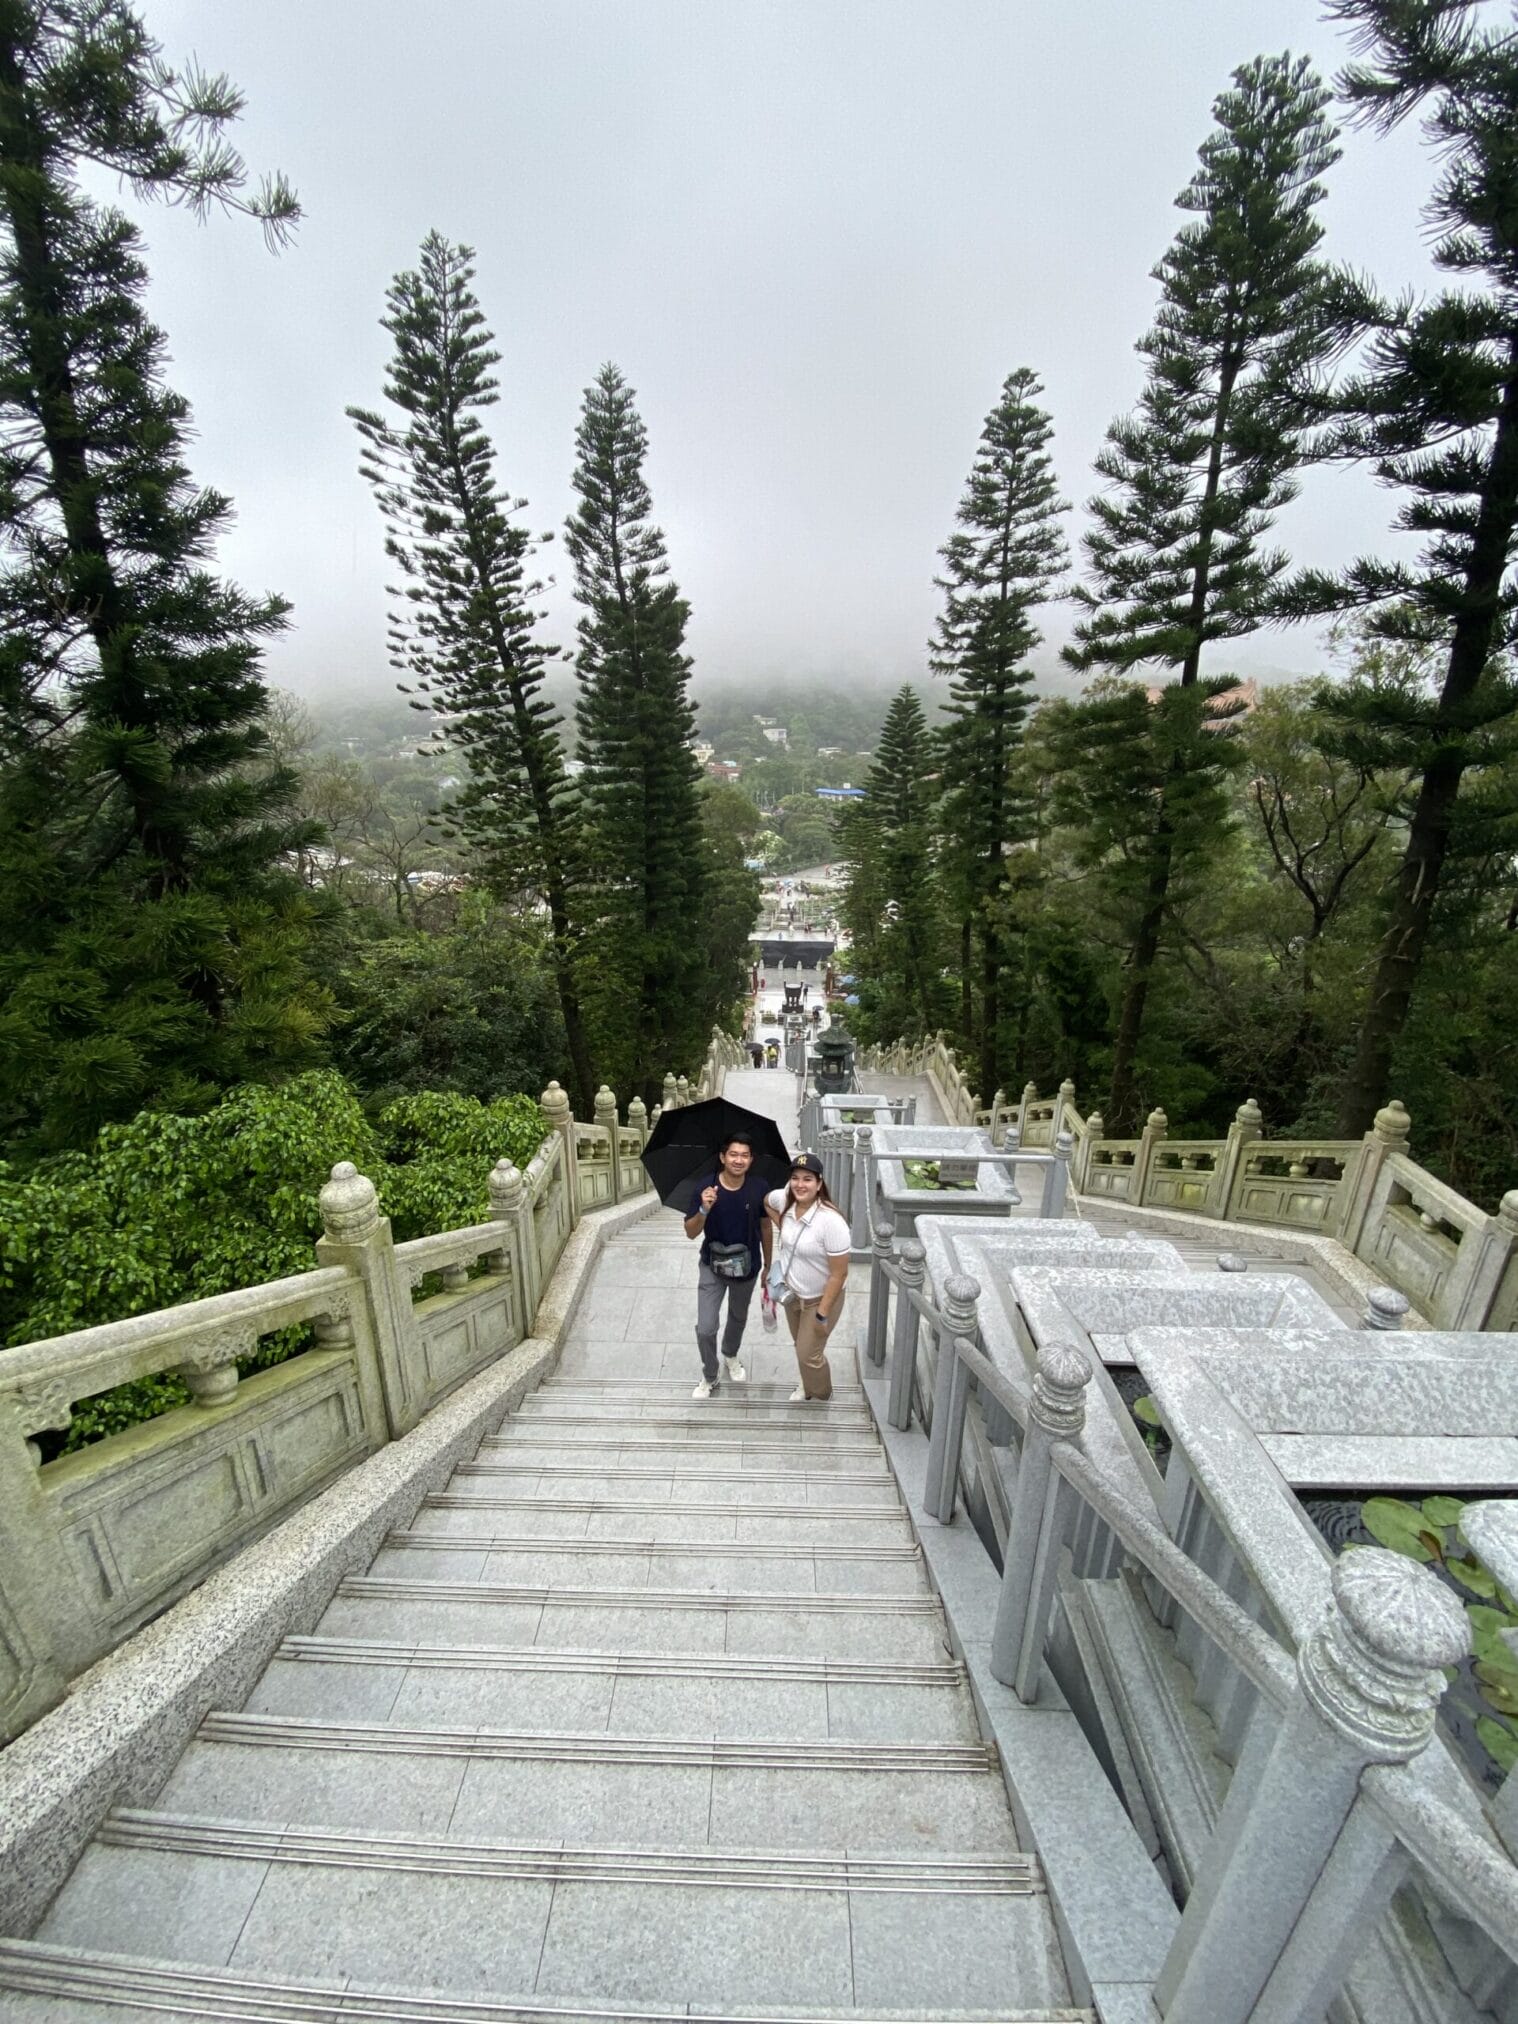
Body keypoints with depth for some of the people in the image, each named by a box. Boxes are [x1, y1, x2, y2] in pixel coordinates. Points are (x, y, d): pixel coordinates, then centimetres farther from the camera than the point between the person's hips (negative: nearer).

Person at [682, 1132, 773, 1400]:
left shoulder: (758, 1188, -16)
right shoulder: (706, 1188, -21)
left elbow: (766, 1228, -1)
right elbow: (691, 1233, -16)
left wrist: (768, 1265, 6)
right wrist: (704, 1210, -36)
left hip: (747, 1267, 2)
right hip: (713, 1267, -2)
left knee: (738, 1317, 25)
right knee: (705, 1329, -4)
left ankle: (730, 1355, 54)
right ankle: (710, 1377, 23)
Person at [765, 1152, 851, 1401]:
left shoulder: (831, 1222, -35)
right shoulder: (784, 1200, -17)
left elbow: (839, 1274, -27)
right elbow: (766, 1202, 10)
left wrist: (822, 1314, -21)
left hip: (821, 1297, -6)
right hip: (792, 1292, 6)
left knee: (809, 1353, 10)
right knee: (801, 1345, 26)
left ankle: (821, 1394, 41)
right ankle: (807, 1385, 54)